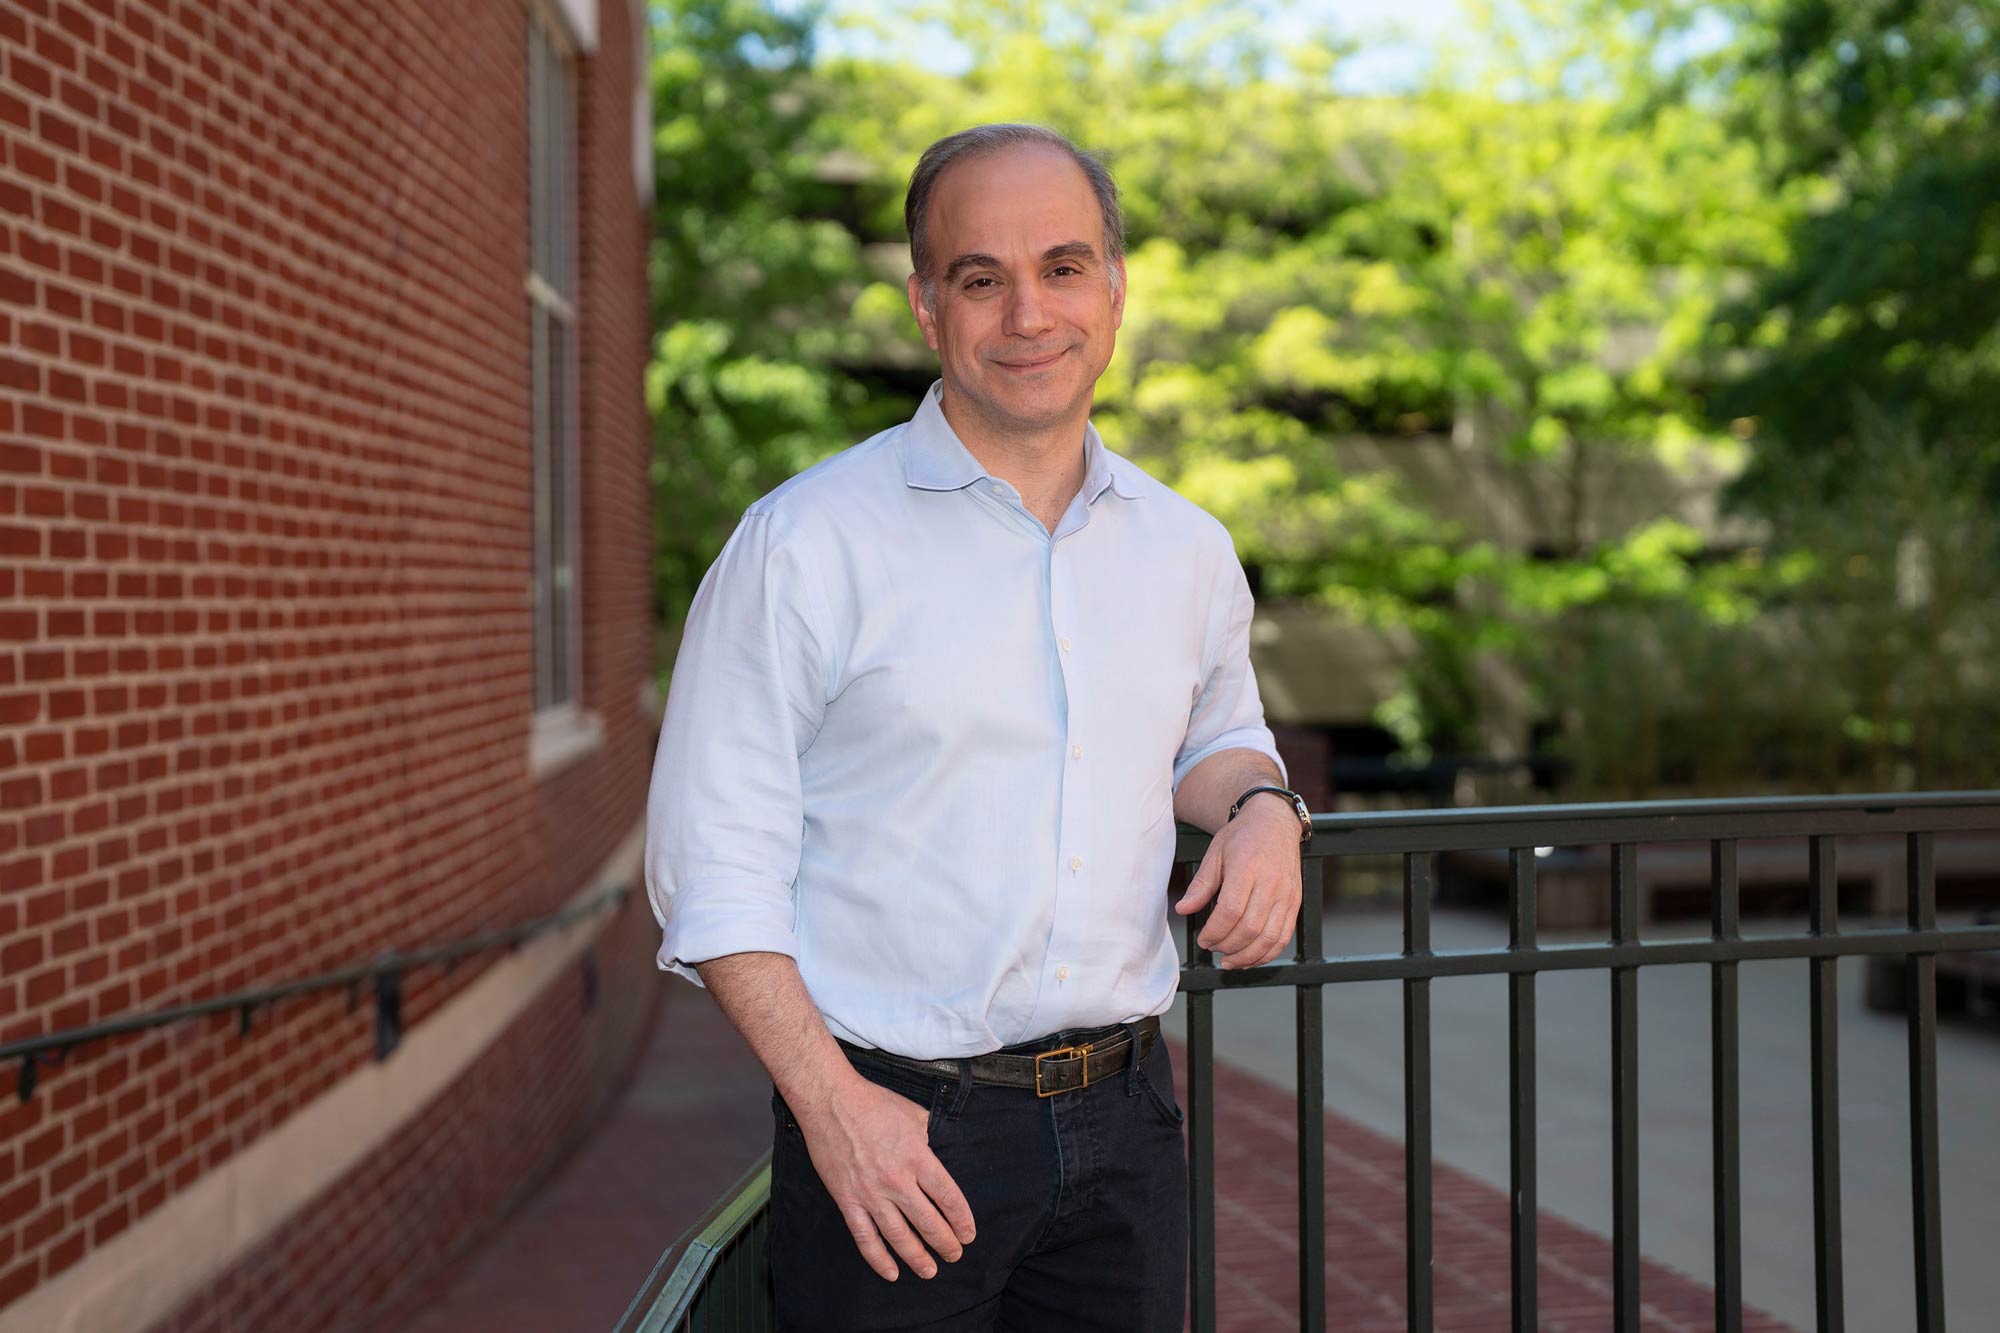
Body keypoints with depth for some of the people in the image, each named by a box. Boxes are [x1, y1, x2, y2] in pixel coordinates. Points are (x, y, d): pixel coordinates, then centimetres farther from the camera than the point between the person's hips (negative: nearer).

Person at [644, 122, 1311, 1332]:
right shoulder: (805, 542, -7)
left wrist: (1261, 805, 2)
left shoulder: (1187, 551, 7)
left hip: (1122, 1125, 4)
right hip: (894, 1131, -4)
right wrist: (832, 1100, -17)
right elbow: (714, 861, -8)